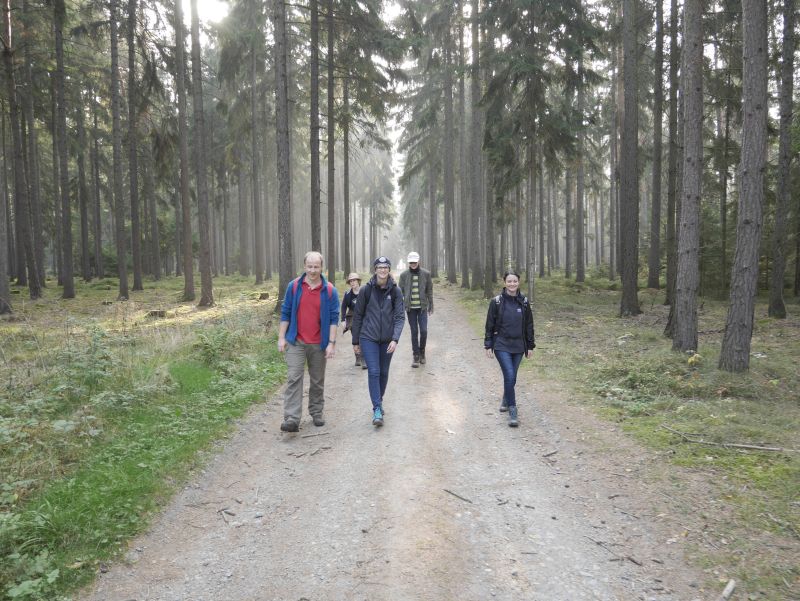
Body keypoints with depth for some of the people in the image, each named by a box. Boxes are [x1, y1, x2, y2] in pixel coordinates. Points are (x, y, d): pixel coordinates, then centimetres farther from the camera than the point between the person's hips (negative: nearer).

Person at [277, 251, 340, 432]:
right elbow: (285, 313, 5)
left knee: (318, 381, 12)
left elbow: (334, 318, -1)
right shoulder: (294, 286, 0)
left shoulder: (329, 290, -2)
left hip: (319, 344, 0)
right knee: (293, 378, -8)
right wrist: (281, 337, 0)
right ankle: (292, 419, -10)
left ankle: (317, 413, 29)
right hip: (296, 342, 0)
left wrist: (331, 343, -7)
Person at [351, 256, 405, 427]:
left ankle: (379, 402, 34)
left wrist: (395, 339, -18)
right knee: (373, 372, -11)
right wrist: (355, 341, 5)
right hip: (368, 338, -2)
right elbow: (358, 316, 3)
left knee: (384, 372, 13)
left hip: (387, 339, 2)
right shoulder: (366, 290, -4)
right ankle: (377, 409, -8)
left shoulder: (395, 291, -2)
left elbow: (400, 317, -5)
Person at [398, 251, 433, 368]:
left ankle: (422, 351, 19)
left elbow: (429, 291, 6)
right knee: (414, 332, 3)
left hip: (422, 307, 0)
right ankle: (416, 356, 12)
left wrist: (431, 306, 6)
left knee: (423, 331, -6)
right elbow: (401, 292, 6)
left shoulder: (426, 274, 1)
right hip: (410, 308, 0)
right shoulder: (404, 275, 1)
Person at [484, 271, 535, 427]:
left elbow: (529, 325, 10)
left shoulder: (524, 302, 3)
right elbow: (490, 325, -1)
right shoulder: (496, 301, -5)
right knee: (510, 376, -15)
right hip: (501, 346, -3)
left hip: (518, 346, 3)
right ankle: (512, 411, -8)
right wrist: (488, 345, -2)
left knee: (511, 377, 12)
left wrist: (530, 345, 9)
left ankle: (506, 401, 38)